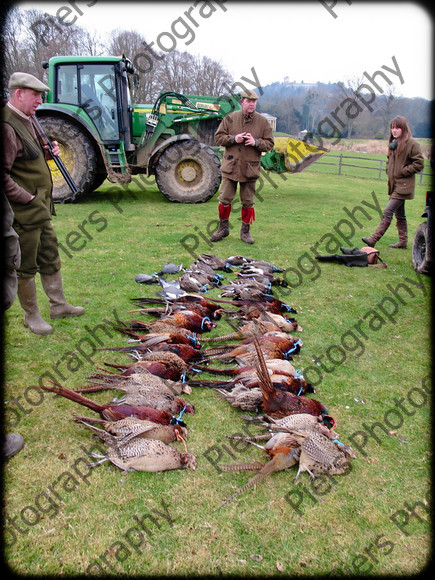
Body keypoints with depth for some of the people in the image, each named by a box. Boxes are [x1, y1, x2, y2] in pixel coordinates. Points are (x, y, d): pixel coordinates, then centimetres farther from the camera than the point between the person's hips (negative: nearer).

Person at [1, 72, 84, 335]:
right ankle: (31, 316, 17)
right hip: (24, 212, -10)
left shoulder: (26, 121, 14)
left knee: (51, 257, 17)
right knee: (26, 267, 3)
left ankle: (59, 305, 31)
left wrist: (48, 153, 8)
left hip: (41, 208, 10)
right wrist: (28, 198, -20)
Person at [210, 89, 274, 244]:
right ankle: (223, 228, 22)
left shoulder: (263, 122, 4)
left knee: (248, 202, 7)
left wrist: (256, 142, -15)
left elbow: (269, 143, 4)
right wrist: (233, 139, -13)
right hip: (230, 167, 0)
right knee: (224, 199, 3)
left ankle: (245, 231, 21)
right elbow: (218, 137, 3)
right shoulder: (230, 118, 3)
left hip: (250, 169, 0)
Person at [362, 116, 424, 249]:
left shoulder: (411, 144, -10)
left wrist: (402, 172, -13)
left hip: (403, 186, -8)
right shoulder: (393, 144, 14)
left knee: (387, 212, -15)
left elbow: (419, 164, -10)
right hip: (394, 185, 8)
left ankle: (373, 239, -17)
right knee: (399, 215, 13)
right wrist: (389, 171, 10)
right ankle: (403, 242, 21)